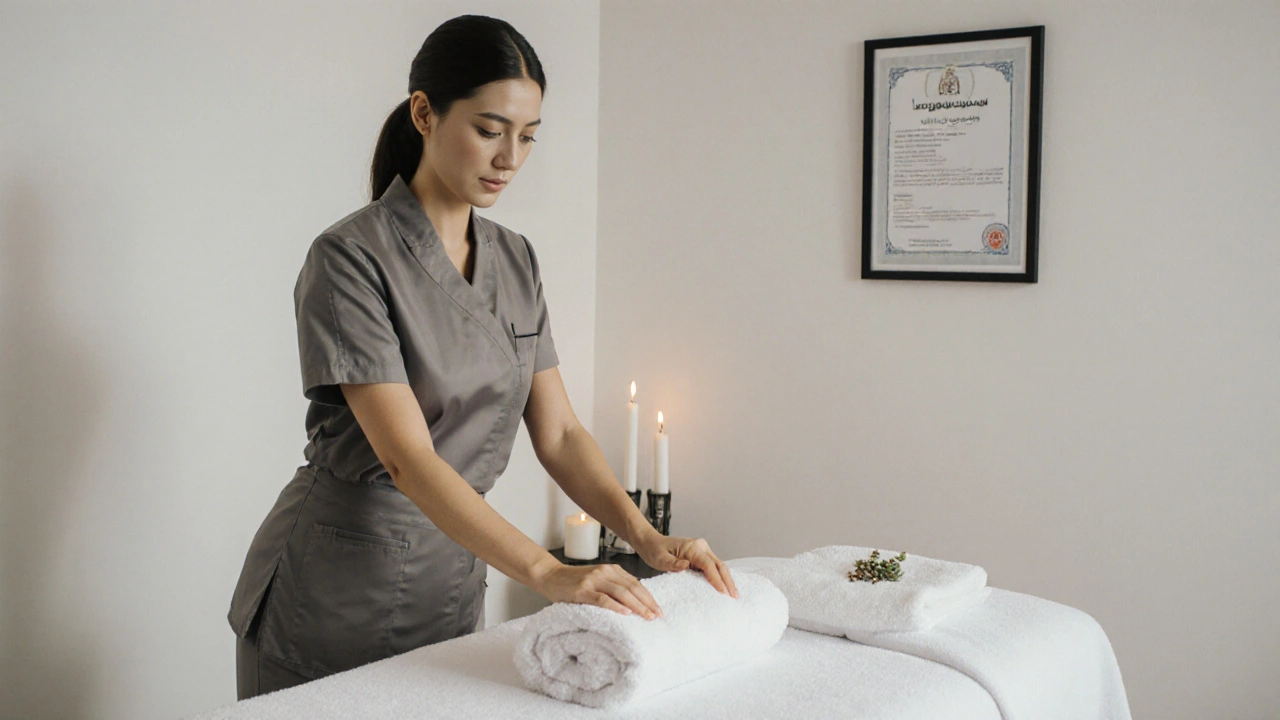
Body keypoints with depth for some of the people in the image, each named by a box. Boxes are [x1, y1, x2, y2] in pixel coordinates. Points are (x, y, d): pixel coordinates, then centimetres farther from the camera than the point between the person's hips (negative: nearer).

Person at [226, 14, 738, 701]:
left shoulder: (515, 262, 4)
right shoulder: (350, 258, -17)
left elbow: (558, 433, 2)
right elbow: (407, 457, -25)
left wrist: (647, 539, -13)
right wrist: (548, 572, -34)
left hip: (453, 587, 6)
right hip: (331, 598, -6)